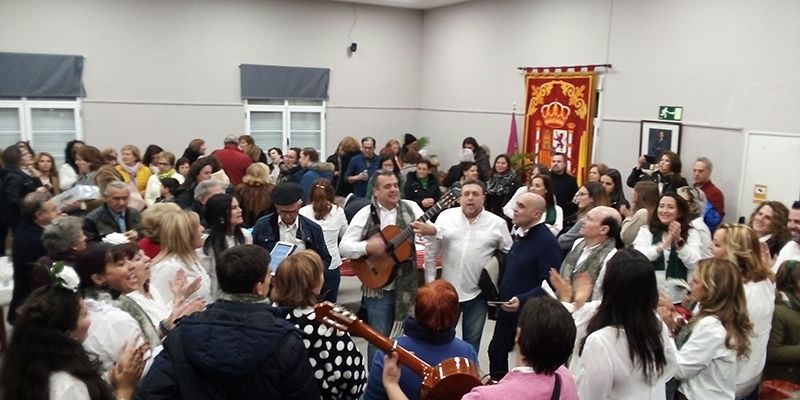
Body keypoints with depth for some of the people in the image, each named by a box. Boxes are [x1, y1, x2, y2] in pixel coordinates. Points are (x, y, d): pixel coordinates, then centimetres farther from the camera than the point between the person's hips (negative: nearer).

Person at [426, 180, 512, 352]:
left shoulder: (497, 223, -3)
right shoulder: (445, 216, -2)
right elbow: (431, 251, 2)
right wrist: (430, 281, 0)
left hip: (478, 293, 0)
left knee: (471, 342, 13)